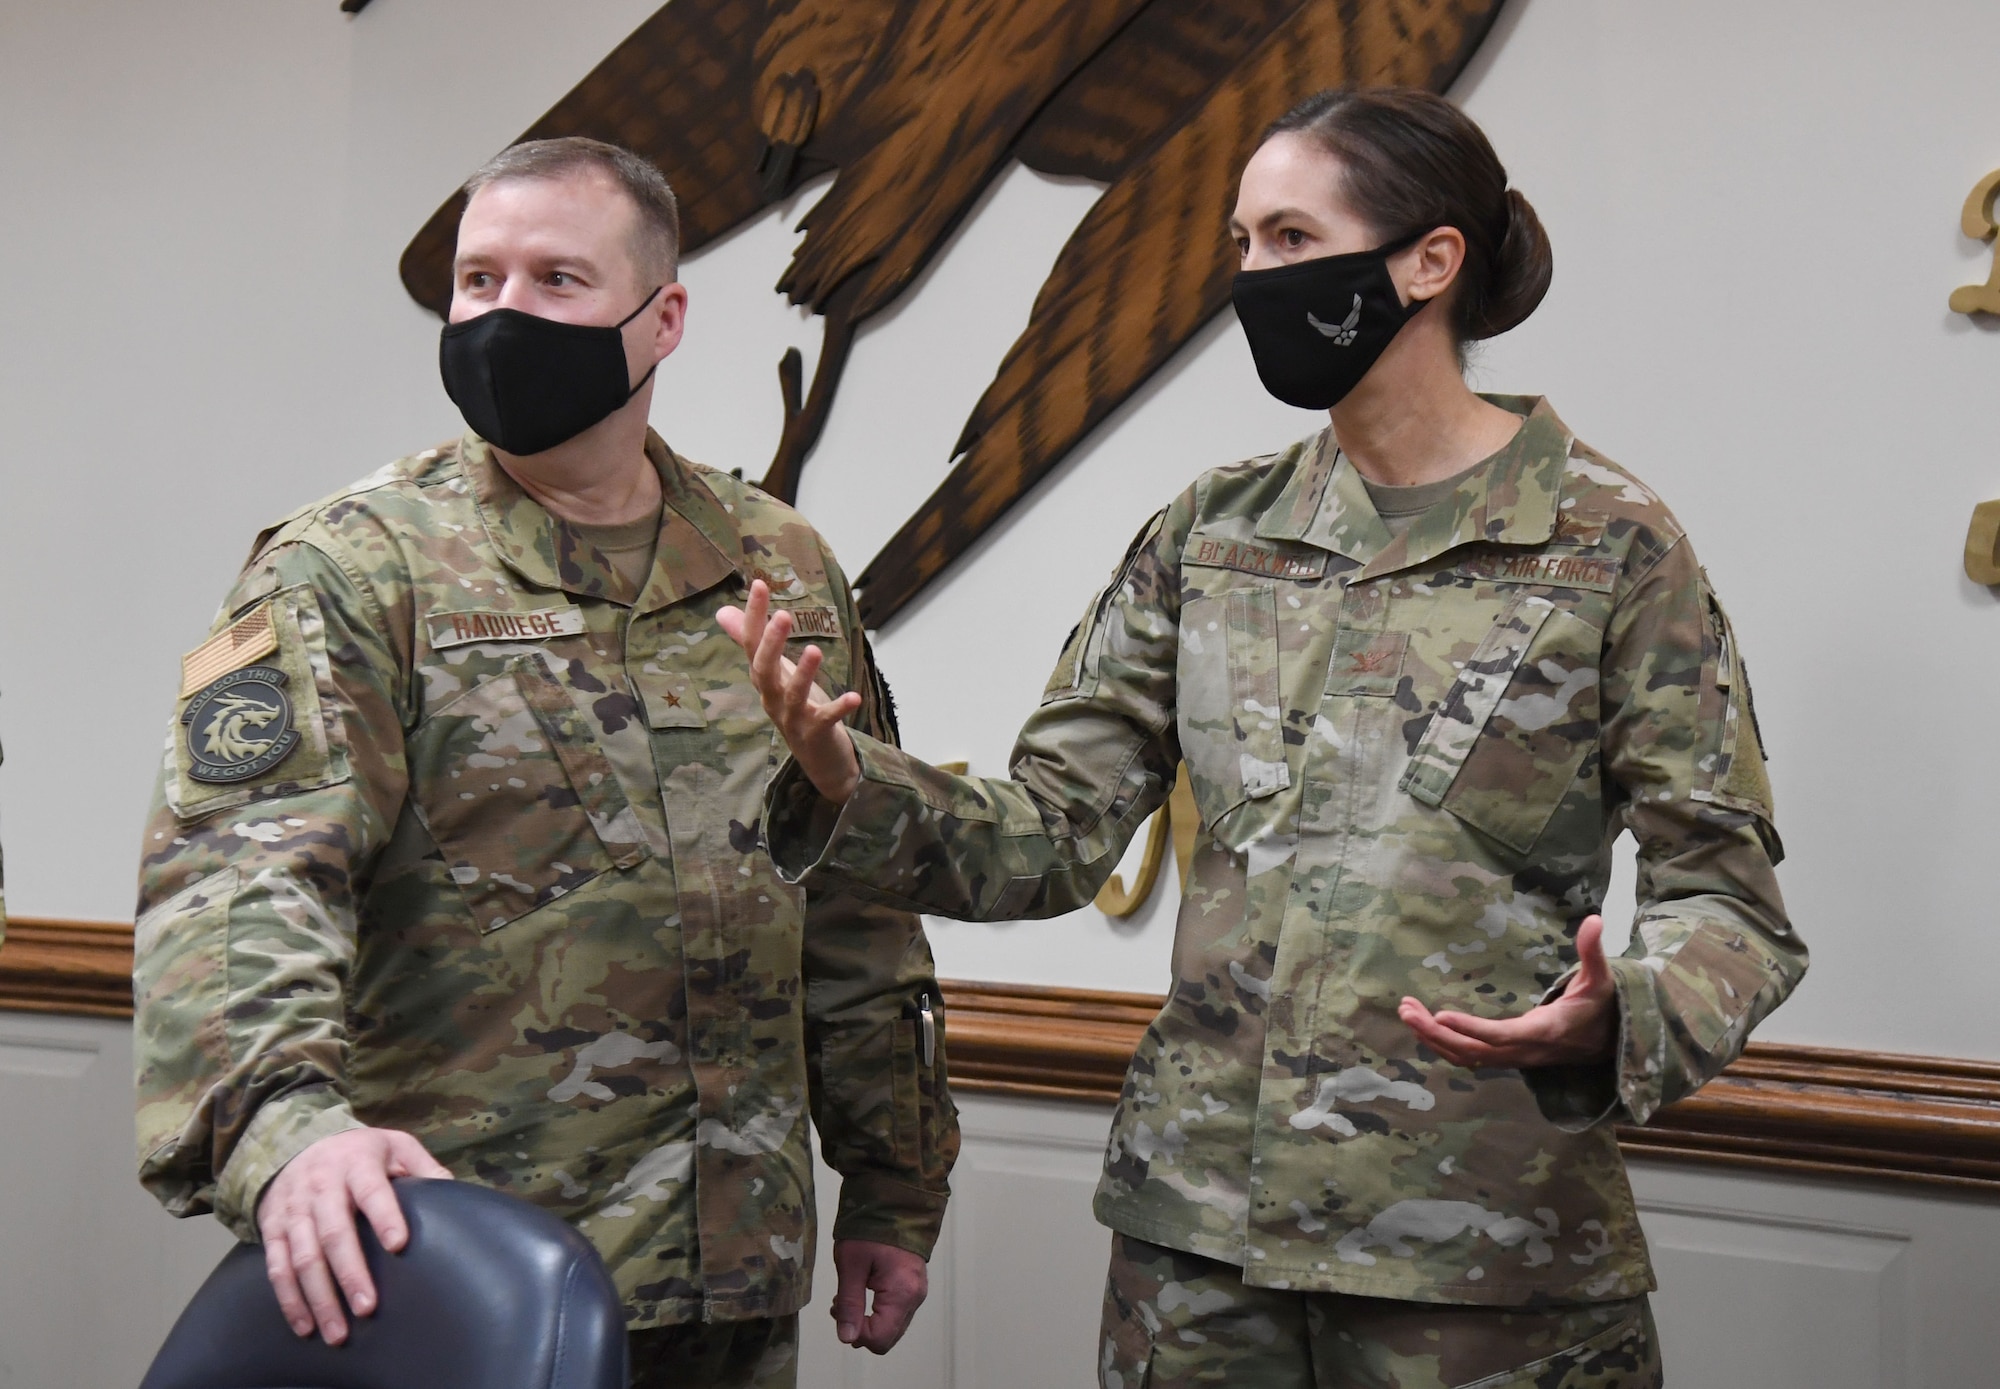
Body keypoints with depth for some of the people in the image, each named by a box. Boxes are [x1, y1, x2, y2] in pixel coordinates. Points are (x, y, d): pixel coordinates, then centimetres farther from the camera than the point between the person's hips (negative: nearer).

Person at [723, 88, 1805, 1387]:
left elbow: (1729, 900, -5)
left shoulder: (1610, 541, -5)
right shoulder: (1215, 529, 7)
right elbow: (1051, 833, 3)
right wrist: (846, 781, -14)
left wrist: (1607, 1020, -26)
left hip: (1482, 1241, -4)